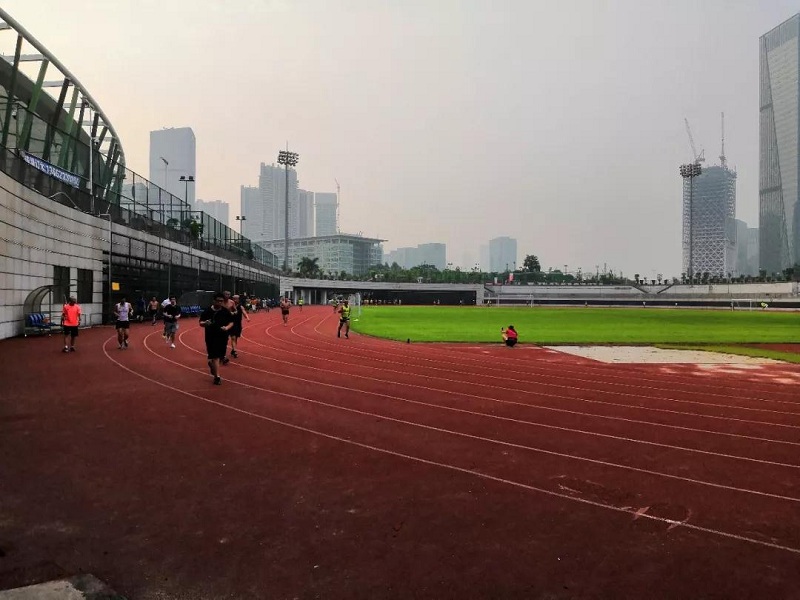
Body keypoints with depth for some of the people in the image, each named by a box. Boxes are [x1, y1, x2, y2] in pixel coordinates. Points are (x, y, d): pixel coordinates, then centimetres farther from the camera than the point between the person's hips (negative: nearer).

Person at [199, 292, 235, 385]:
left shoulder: (226, 311, 0)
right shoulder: (207, 311, -6)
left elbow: (231, 322, 6)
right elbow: (201, 323, 0)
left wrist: (227, 327, -14)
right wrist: (205, 323, -23)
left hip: (223, 337, 3)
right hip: (211, 337, -3)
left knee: (220, 356, 14)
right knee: (215, 357, -6)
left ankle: (211, 364, 47)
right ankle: (217, 377, 2)